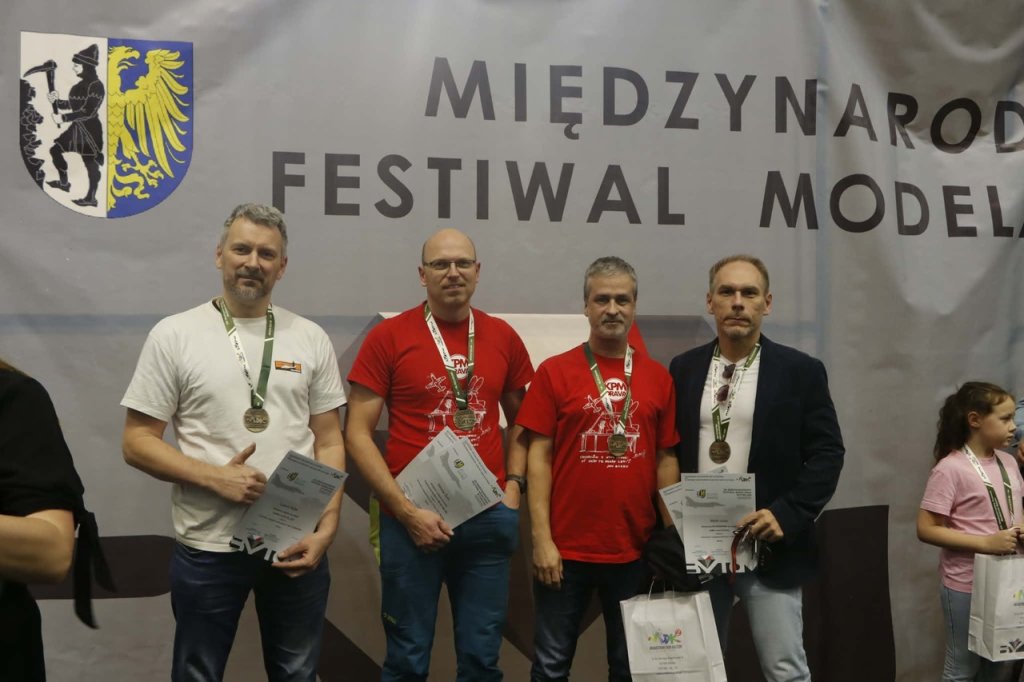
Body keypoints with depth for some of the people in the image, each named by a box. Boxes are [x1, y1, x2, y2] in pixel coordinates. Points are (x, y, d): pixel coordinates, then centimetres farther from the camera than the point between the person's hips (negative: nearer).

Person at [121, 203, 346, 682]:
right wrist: (214, 477, -18)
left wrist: (326, 527, -7)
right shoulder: (174, 335, -5)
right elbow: (137, 442, -4)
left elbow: (329, 441, 4)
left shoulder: (311, 338, 3)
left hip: (297, 542, 2)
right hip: (208, 549, -2)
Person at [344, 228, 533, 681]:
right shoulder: (388, 337, -5)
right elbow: (357, 433, -5)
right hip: (413, 519, -3)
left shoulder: (504, 337, 6)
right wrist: (406, 511, -12)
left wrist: (514, 485, 3)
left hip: (488, 518, 3)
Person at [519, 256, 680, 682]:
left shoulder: (658, 377, 5)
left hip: (636, 549, 2)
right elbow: (539, 458, -4)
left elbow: (666, 459, 7)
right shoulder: (554, 372, -3)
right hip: (566, 548, -2)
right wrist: (542, 539, -10)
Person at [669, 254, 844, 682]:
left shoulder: (800, 371, -2)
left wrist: (786, 514, -17)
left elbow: (827, 454, -5)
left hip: (768, 546, -3)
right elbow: (669, 450, 8)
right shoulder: (684, 369, 7)